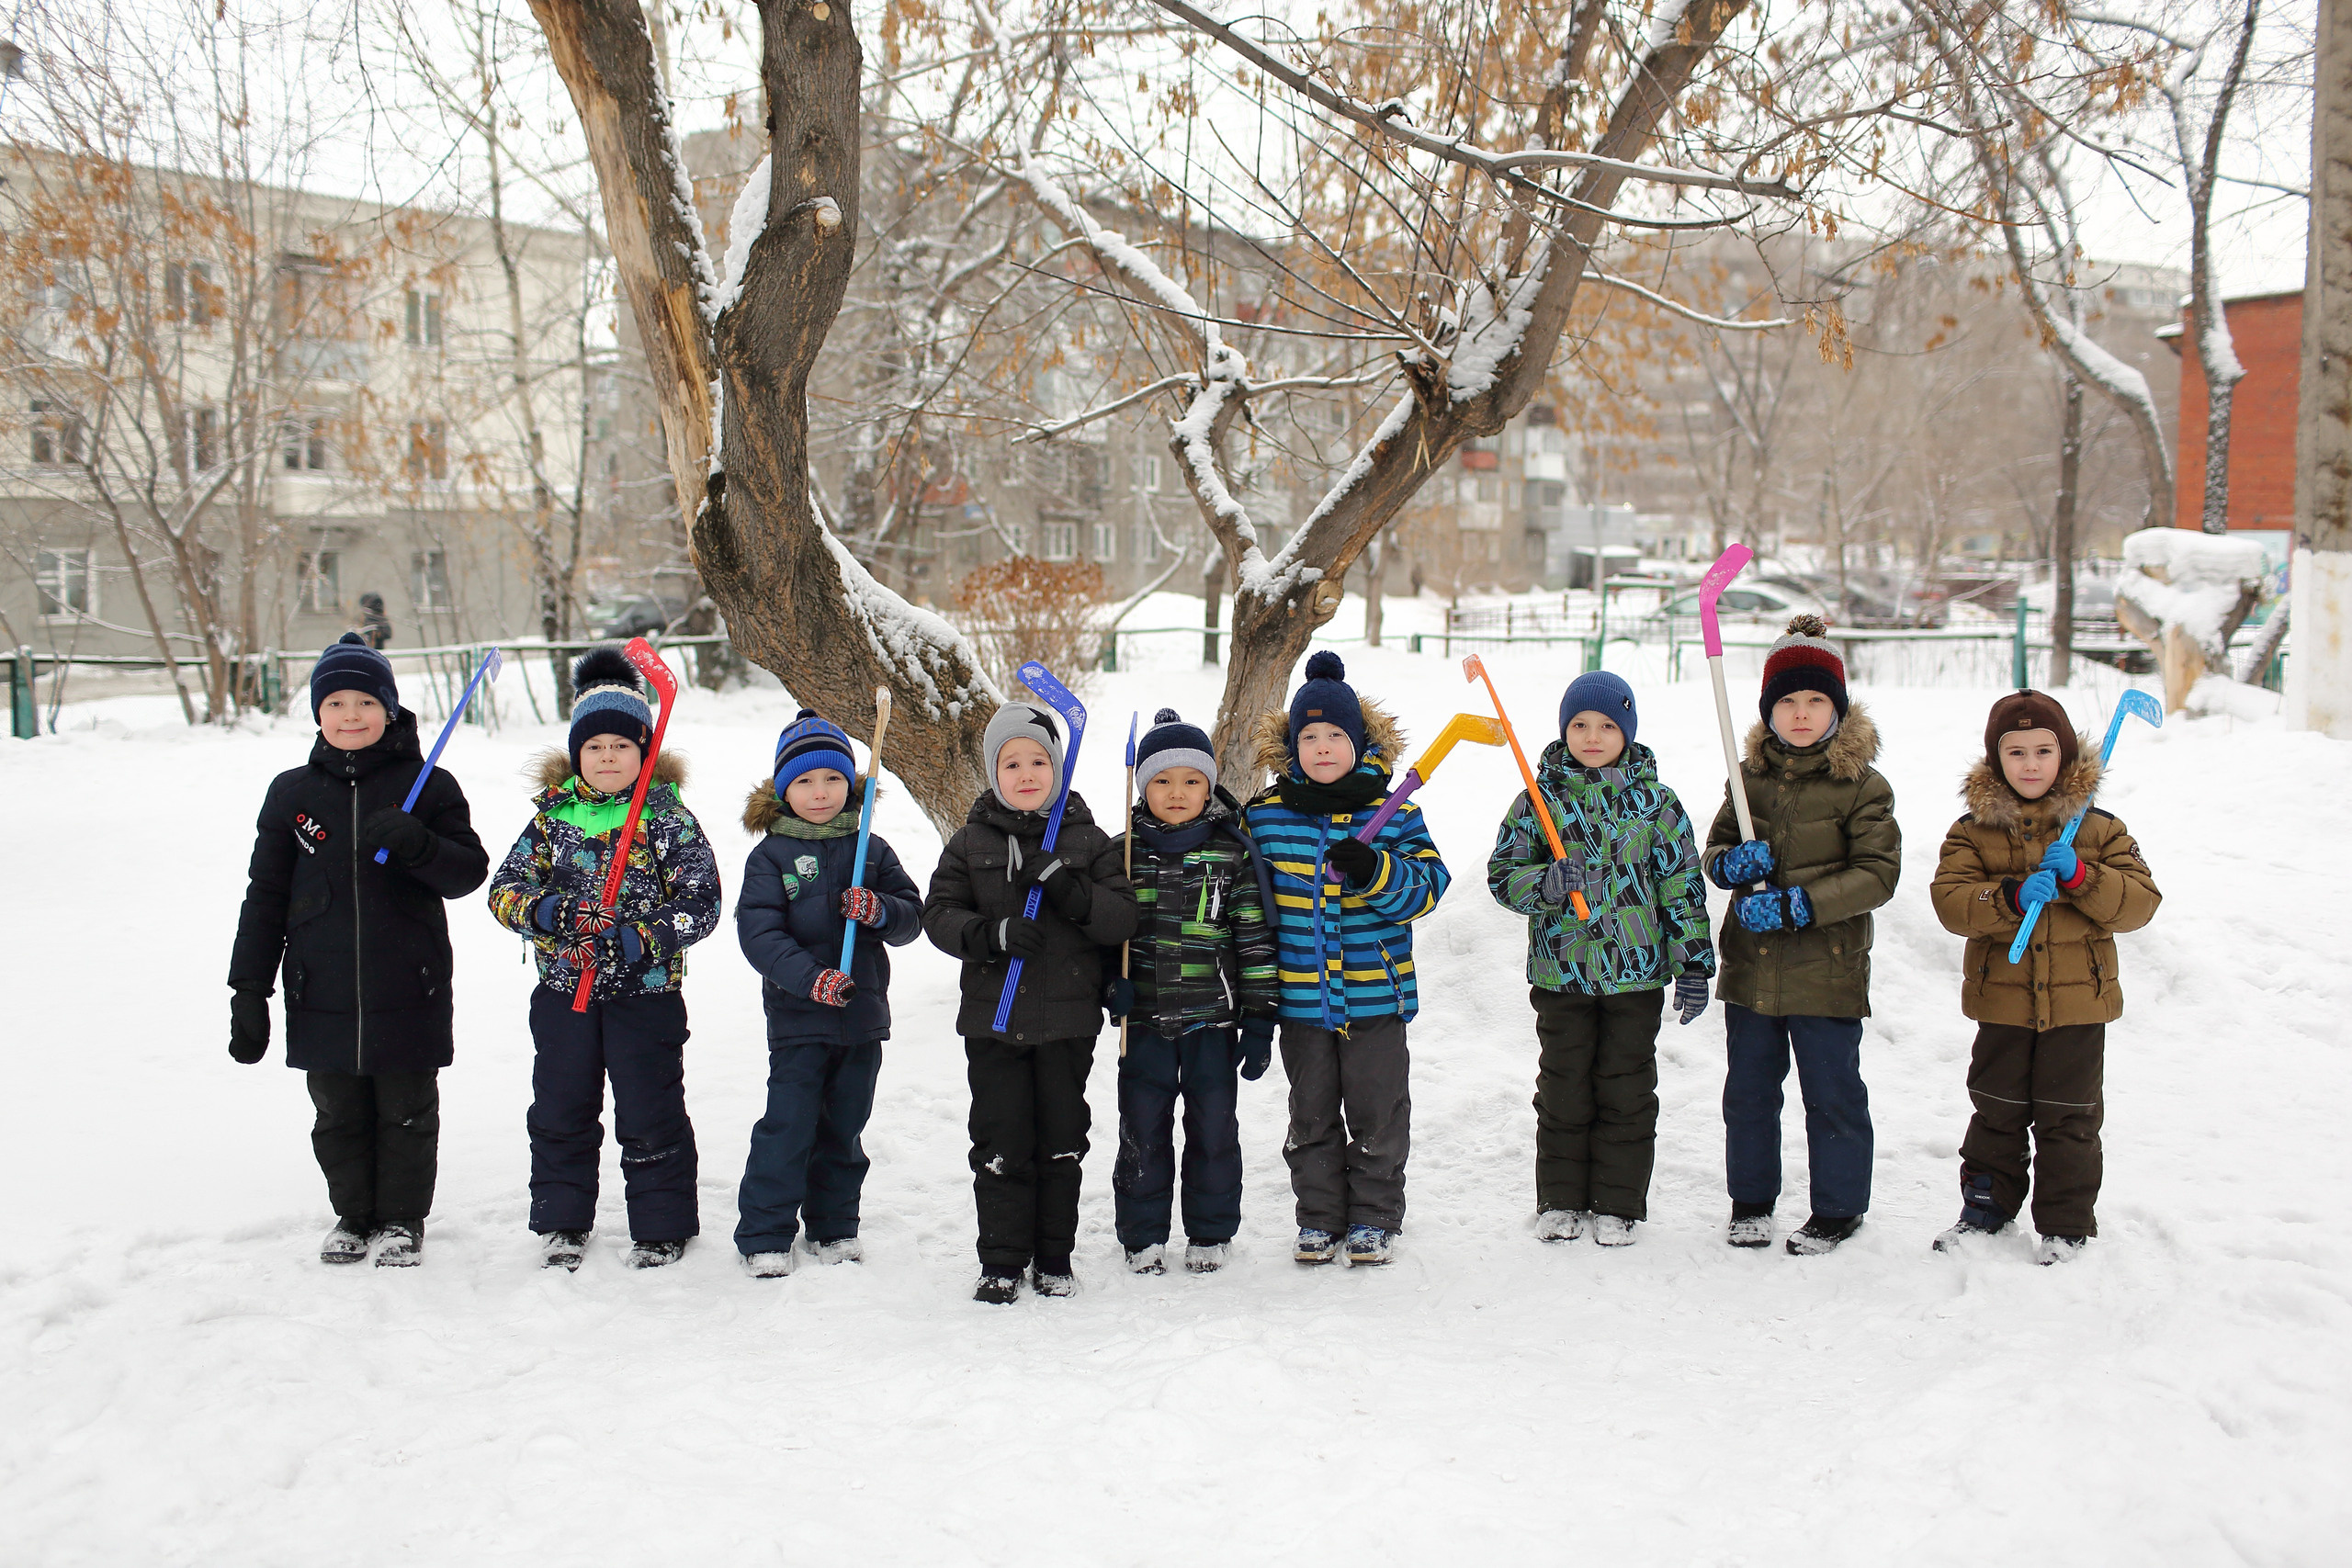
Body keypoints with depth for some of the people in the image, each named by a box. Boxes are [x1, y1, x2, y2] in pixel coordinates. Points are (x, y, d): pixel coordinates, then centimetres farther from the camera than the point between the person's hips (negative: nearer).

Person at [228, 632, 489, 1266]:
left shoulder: (427, 785, -1)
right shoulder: (292, 793, 6)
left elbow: (469, 872, -6)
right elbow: (265, 897, 8)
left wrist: (415, 843, -26)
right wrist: (250, 989, 5)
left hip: (408, 993, -2)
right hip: (321, 994, 3)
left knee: (406, 1111, 8)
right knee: (338, 1113, 13)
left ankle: (403, 1219, 25)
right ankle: (353, 1216, 31)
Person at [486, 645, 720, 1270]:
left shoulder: (670, 819, -5)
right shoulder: (553, 816, 5)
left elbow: (700, 903, -10)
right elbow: (505, 889, 2)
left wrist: (636, 941, -22)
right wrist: (548, 912, -19)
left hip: (646, 991, -3)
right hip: (562, 990, 3)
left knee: (649, 1114, 3)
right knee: (560, 1112, 12)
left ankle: (662, 1226, 18)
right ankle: (562, 1223, 28)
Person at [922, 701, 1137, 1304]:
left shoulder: (1088, 840, 2)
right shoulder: (971, 841, 4)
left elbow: (1122, 919, -5)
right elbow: (939, 914, 0)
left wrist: (1068, 892, -21)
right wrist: (990, 934, -18)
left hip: (1069, 1017, 0)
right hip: (993, 1017, 0)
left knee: (1062, 1140, 9)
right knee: (1000, 1142, 3)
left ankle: (1055, 1257, 22)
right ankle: (1002, 1261, 14)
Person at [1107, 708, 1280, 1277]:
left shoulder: (1233, 853, 0)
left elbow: (1255, 936, 1)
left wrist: (1260, 1018, -2)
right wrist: (1111, 984, -7)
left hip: (1213, 1017, -1)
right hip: (1144, 1018, 1)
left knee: (1214, 1126, 7)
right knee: (1143, 1129, 7)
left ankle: (1210, 1234, 23)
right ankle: (1143, 1235, 22)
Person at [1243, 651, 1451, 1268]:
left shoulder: (1394, 814, -3)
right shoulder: (1265, 816, 1)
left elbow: (1426, 887, -8)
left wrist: (1374, 871, -26)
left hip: (1376, 994, -1)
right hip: (1300, 997, 2)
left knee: (1377, 1113, 7)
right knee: (1312, 1115, 11)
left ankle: (1374, 1218, 22)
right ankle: (1318, 1218, 25)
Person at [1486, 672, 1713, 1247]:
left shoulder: (1654, 799, 1)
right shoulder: (1539, 797, 1)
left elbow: (1682, 883, 3)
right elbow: (1503, 872, 0)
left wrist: (1692, 964, 0)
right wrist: (1546, 883, -22)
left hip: (1637, 971, 0)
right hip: (1561, 969, 0)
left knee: (1626, 1090, 7)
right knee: (1563, 1089, 9)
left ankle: (1618, 1204, 19)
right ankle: (1560, 1201, 21)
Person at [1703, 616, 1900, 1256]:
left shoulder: (1863, 786, -7)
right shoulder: (1751, 777, 7)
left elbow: (1877, 873, -12)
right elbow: (1715, 849, 15)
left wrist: (1800, 904, -21)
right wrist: (1729, 863, -10)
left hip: (1826, 970, -4)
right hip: (1750, 966, 4)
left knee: (1832, 1093, 6)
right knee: (1749, 1089, 13)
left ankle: (1839, 1207, 23)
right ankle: (1751, 1201, 29)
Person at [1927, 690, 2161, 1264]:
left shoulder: (2098, 830, 1)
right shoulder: (1973, 831, -1)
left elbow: (2140, 903, -6)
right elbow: (1951, 902, -12)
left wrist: (2080, 877, -21)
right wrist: (2012, 896, -28)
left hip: (2078, 1003, 0)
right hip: (2002, 1000, 1)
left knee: (2069, 1118, 7)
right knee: (1997, 1112, 13)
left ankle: (2066, 1224, 20)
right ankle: (1987, 1208, 28)